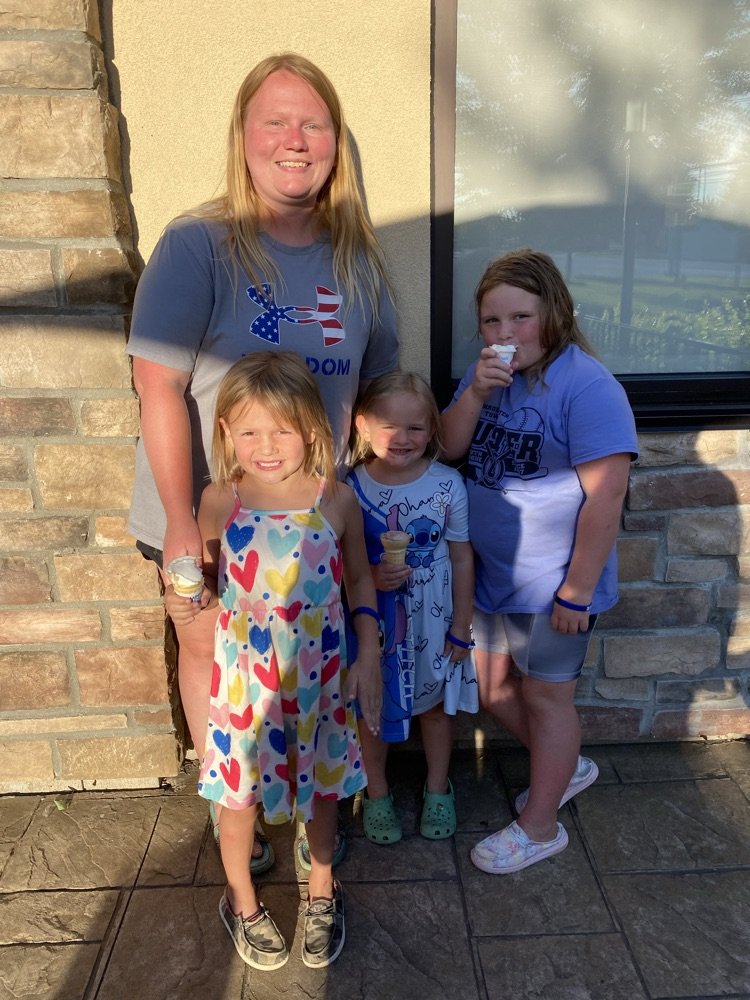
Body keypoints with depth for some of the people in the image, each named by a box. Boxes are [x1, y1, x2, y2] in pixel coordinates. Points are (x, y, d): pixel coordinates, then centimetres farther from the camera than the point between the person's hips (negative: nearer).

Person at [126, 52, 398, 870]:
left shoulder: (355, 259, 2)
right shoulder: (198, 245, -14)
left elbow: (377, 386, 8)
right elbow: (159, 387, -17)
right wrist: (181, 525, -19)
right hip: (205, 514, -3)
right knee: (211, 654, 14)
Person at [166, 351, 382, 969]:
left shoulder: (337, 500, -11)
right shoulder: (220, 502, -11)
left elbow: (359, 580, 0)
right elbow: (207, 575, 2)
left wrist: (369, 657, -2)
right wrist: (186, 601, -20)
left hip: (321, 674, 1)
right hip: (245, 675, 0)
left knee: (322, 784, 19)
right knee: (239, 790, 16)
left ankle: (322, 893, 46)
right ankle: (242, 900, 45)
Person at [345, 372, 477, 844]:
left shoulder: (447, 484, -14)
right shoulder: (352, 489, -15)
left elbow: (462, 559, -5)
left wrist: (461, 629, -3)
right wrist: (370, 576, -26)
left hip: (434, 619, 1)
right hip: (374, 622, 0)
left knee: (437, 704, 20)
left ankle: (438, 789, 46)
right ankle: (377, 794, 43)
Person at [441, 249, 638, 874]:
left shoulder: (587, 387, -20)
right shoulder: (489, 372, 3)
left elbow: (605, 498, -21)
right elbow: (448, 448, -2)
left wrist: (577, 592, -19)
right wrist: (476, 393, -19)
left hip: (552, 586, -7)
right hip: (490, 576, 8)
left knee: (544, 700, 10)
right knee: (494, 690, 20)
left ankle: (540, 826, 31)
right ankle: (567, 767, 45)